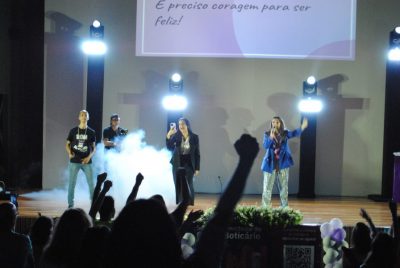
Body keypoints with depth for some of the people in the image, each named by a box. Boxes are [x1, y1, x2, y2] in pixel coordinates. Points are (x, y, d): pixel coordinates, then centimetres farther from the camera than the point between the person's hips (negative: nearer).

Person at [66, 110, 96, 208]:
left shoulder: (91, 132, 4)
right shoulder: (73, 131, 3)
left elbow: (94, 147, 7)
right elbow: (67, 144, 8)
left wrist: (89, 157, -10)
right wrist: (70, 153, -12)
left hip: (87, 162, 0)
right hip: (74, 161, 0)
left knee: (91, 183, -2)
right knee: (72, 183, 0)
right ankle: (70, 204, 8)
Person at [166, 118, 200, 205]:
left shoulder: (194, 137, -4)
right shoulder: (176, 135, -2)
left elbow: (197, 153, 0)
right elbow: (169, 147, -15)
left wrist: (197, 168, -3)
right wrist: (169, 135, -28)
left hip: (189, 164, -2)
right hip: (177, 164, 2)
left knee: (188, 185, -9)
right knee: (178, 186, 3)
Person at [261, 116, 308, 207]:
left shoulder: (285, 133, 2)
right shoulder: (267, 134, -1)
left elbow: (294, 133, -16)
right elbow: (265, 146, -16)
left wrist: (302, 127, -32)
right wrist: (271, 137, -31)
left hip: (283, 164, 2)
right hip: (270, 165, -2)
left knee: (284, 187, 9)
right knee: (267, 188, 1)